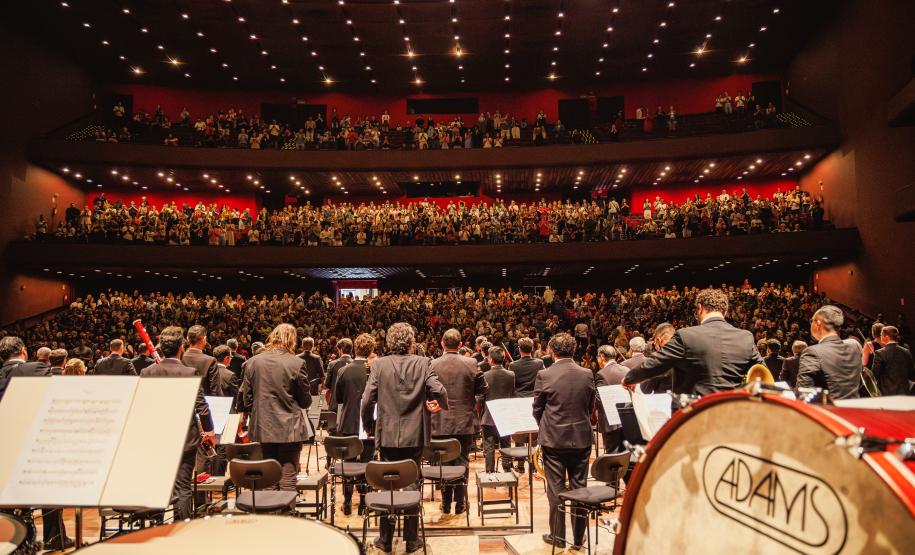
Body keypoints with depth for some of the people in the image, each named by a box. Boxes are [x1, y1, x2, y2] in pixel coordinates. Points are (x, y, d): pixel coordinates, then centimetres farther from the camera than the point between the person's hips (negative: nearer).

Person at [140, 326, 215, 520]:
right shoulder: (190, 373, -14)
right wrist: (209, 431, 3)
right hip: (184, 438, -3)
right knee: (182, 488, 4)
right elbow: (201, 406, -10)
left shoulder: (146, 372, -4)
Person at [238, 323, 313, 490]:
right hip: (289, 428, -3)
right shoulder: (296, 363, -10)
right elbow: (305, 401, -4)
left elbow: (244, 396, 5)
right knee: (288, 476, 2)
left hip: (262, 428, 4)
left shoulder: (252, 362, 0)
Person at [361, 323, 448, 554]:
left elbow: (367, 400, -9)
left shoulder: (379, 364, -5)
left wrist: (369, 426, 6)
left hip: (387, 435, 1)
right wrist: (442, 404, 7)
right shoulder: (423, 363, -7)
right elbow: (438, 391, -15)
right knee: (412, 485, 11)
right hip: (414, 435, 0)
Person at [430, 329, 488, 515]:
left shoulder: (432, 365, -10)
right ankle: (459, 504, 16)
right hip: (464, 423, 0)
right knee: (462, 463, 10)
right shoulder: (470, 364, -8)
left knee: (443, 464, 12)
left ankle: (446, 504, 21)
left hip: (440, 424, 0)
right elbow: (483, 389, -1)